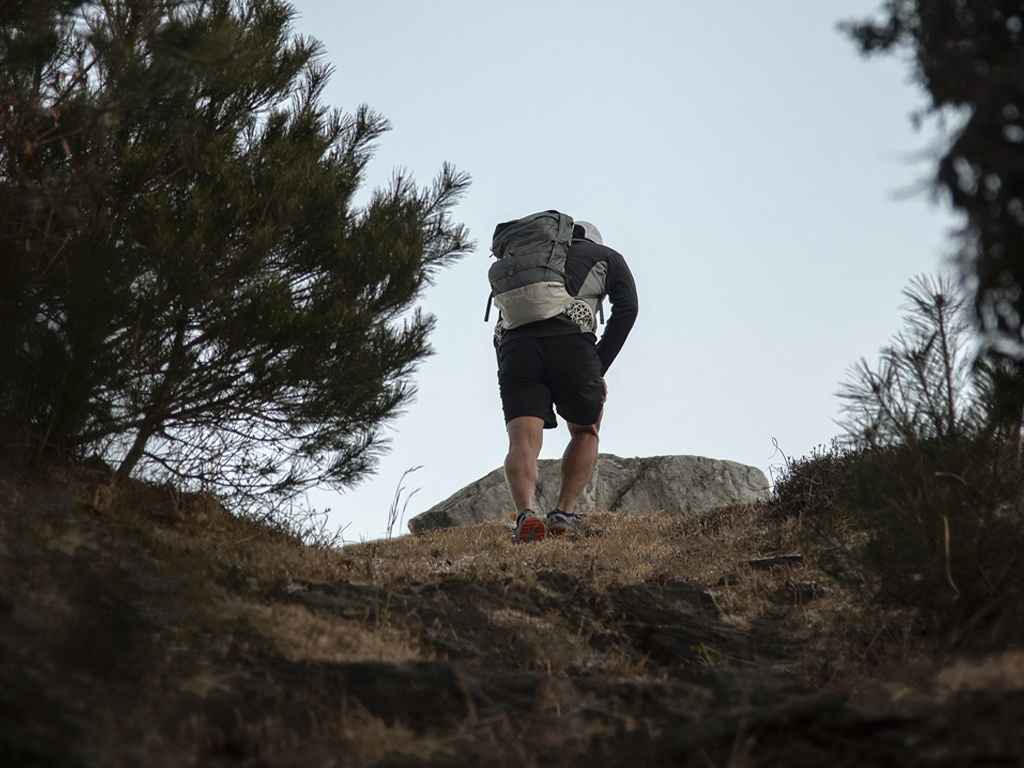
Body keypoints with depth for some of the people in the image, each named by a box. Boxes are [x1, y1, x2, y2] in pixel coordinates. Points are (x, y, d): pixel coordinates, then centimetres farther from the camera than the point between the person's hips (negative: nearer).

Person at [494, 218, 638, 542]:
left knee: (523, 443, -5)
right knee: (586, 433, 20)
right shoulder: (607, 257, 27)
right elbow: (626, 308, 9)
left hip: (514, 344, 2)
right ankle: (563, 514, 6)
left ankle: (525, 514, -31)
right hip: (571, 343, -2)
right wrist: (599, 368, 7)